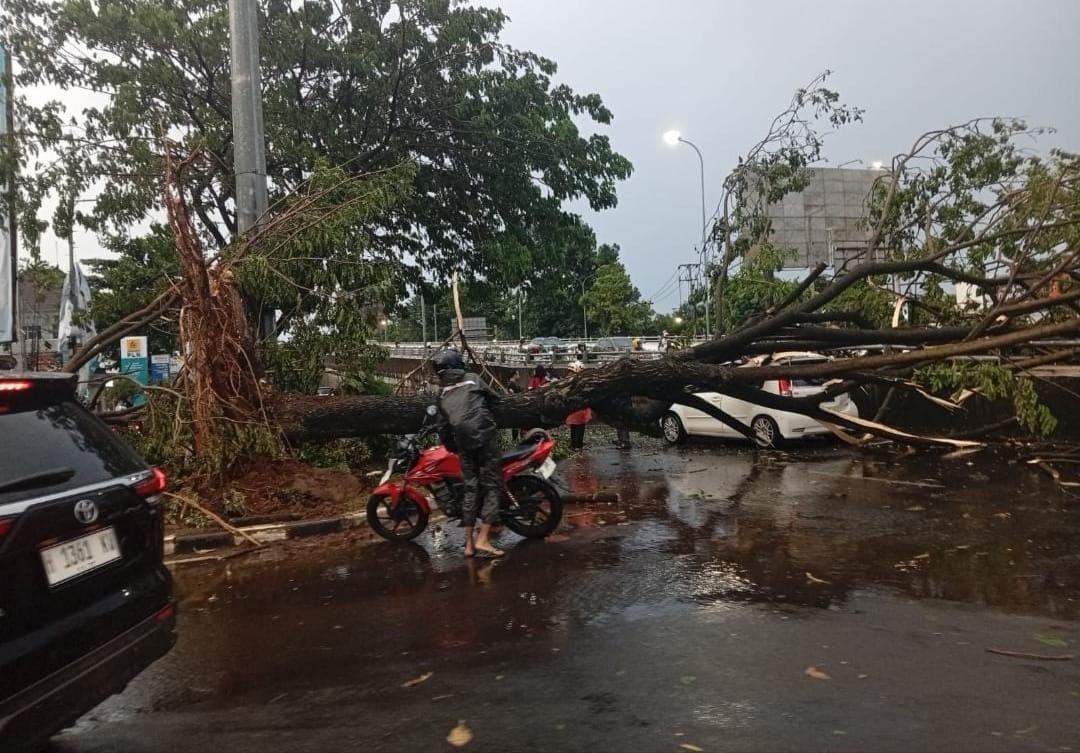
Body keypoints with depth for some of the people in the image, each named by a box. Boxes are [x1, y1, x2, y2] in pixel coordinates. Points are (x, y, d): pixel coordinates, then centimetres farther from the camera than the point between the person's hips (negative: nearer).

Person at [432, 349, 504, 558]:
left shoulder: (442, 394, 18)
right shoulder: (473, 379, 9)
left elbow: (443, 427, 15)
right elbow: (494, 399, 11)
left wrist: (452, 448, 25)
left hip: (463, 442, 4)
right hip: (485, 436, -4)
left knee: (471, 488, 12)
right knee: (492, 486, -1)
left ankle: (469, 543, 13)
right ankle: (483, 539, -10)